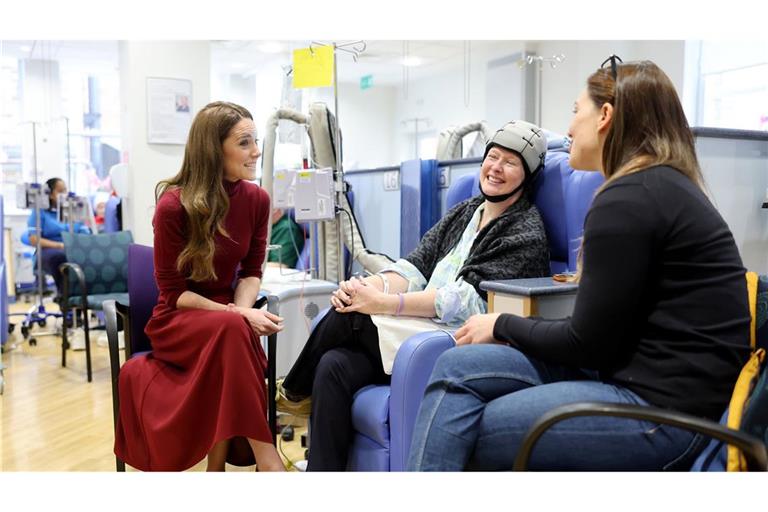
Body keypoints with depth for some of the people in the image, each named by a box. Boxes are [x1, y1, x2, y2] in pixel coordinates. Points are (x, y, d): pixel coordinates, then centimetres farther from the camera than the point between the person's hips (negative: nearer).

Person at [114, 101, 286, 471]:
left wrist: (242, 310, -18)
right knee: (233, 330, -35)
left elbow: (251, 273, 3)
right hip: (177, 320, -4)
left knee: (237, 329, -32)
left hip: (225, 320, 4)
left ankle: (217, 466, -16)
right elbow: (173, 292, -13)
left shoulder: (257, 200, -4)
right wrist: (236, 315, -24)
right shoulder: (173, 206, -17)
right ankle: (265, 458, -28)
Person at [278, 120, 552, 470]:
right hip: (423, 329, 7)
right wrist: (368, 285, -13)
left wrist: (383, 303, -22)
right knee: (334, 365, -20)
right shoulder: (464, 212, 18)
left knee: (348, 318, -19)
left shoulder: (526, 232, -5)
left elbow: (468, 300, -17)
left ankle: (295, 392, 10)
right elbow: (417, 265, 8)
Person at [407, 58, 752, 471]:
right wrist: (510, 332, 9)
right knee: (456, 367, -2)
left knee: (457, 433, -8)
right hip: (640, 375, 9)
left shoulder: (629, 197, -16)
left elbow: (588, 342, -13)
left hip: (664, 406, -9)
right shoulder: (662, 185, 15)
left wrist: (503, 326, 2)